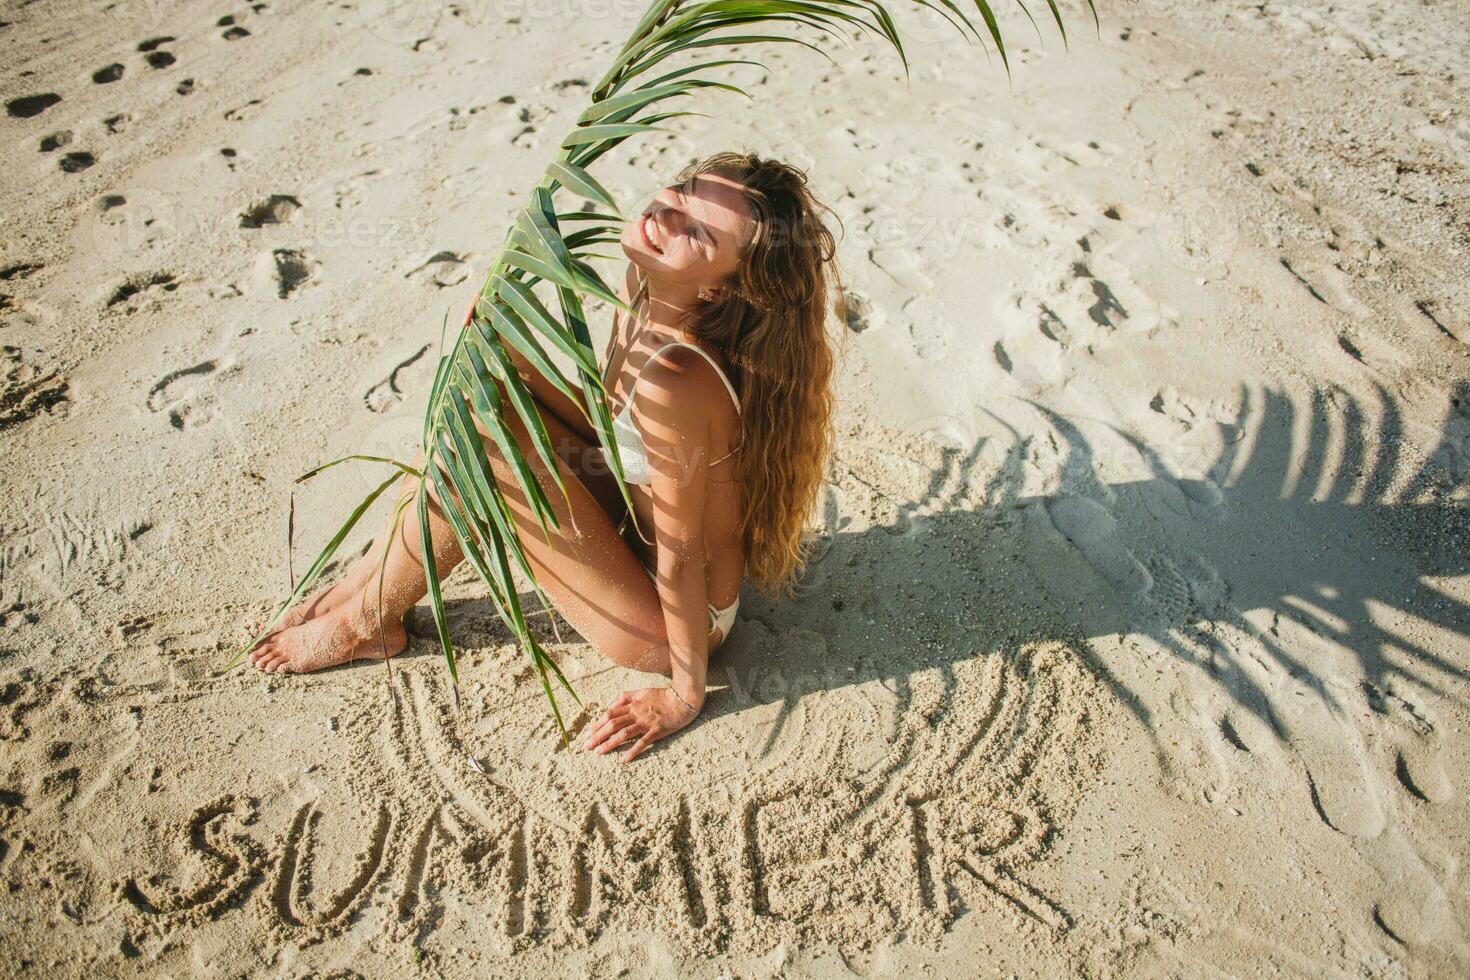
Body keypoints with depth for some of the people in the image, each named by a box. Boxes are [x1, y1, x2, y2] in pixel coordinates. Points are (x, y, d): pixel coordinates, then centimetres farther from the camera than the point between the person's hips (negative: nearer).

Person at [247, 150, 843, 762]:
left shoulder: (674, 381, -35)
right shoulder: (642, 288, -8)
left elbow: (682, 554, -24)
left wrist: (685, 693, -13)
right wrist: (515, 360, -2)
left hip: (665, 627, -8)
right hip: (636, 526, 9)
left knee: (485, 433, -20)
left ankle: (368, 622, 4)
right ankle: (363, 584, 13)